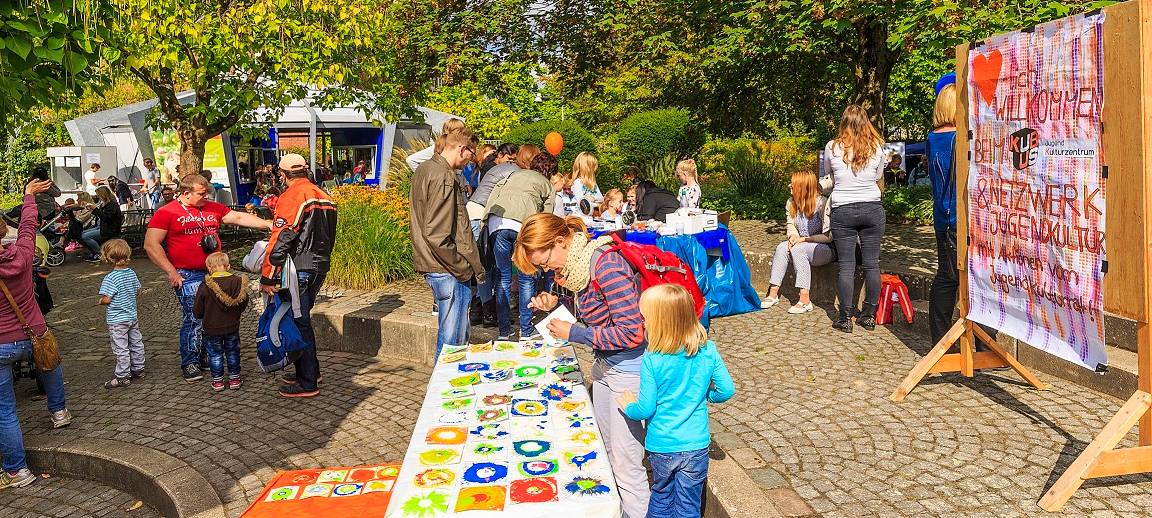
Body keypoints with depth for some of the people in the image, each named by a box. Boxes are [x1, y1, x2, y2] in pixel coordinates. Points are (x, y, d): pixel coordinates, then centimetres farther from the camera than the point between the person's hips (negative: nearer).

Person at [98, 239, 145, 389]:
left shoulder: (110, 278, -20)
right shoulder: (132, 273, 0)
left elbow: (106, 299, -21)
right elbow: (138, 292, 9)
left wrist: (100, 301, -1)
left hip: (117, 320, -7)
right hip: (133, 316, 7)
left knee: (121, 349, 0)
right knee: (136, 343, 16)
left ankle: (122, 376, 7)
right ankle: (138, 369, 28)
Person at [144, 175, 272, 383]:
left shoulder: (214, 208, 13)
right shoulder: (166, 213, -4)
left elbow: (239, 217, 14)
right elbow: (151, 244, -8)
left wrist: (268, 224, 3)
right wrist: (171, 272, -13)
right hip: (188, 276, -6)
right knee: (193, 319, -8)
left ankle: (206, 356, 26)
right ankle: (189, 363, 5)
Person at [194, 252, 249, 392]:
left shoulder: (205, 286, -16)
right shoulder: (238, 282, -10)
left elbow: (197, 311, -9)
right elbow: (244, 303, 3)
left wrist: (205, 315, 13)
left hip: (212, 328, -2)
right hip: (232, 327, 2)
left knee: (215, 354, 13)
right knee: (232, 353, 15)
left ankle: (217, 381, 18)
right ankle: (234, 378, 22)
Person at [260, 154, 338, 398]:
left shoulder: (292, 196, -13)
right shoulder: (323, 196, 13)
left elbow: (279, 240, -18)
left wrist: (267, 277, -16)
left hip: (299, 269, -8)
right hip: (320, 268, 8)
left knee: (299, 323, -1)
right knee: (301, 320, 20)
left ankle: (307, 384, 4)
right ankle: (309, 371, 30)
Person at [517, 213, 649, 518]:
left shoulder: (606, 264, -26)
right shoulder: (576, 262, 1)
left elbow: (631, 333, -27)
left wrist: (574, 333, -20)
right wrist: (556, 303, -2)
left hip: (628, 368, -10)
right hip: (604, 364, 10)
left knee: (626, 465, -1)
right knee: (607, 452, 20)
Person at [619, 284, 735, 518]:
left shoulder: (652, 361, -19)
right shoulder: (708, 351, -10)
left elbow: (646, 409, -14)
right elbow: (727, 390, -4)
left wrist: (629, 406, 7)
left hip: (661, 446, -1)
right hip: (696, 445, 2)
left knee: (661, 497, 23)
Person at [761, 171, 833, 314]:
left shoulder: (822, 204, -17)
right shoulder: (791, 203, 3)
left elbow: (828, 236, -16)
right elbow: (790, 225, 13)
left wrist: (803, 239, -21)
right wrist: (793, 236, -11)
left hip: (825, 249, -6)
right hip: (801, 245, 6)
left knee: (798, 249, -33)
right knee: (782, 247, -22)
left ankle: (805, 300, -35)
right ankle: (773, 294, -24)